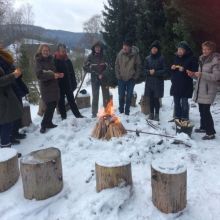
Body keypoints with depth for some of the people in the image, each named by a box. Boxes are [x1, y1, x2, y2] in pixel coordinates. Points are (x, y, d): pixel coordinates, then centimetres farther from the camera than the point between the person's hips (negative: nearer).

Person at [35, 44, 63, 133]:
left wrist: (58, 74, -2)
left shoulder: (51, 60, 12)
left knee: (53, 105, 7)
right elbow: (39, 75, -18)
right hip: (45, 87, -6)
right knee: (50, 106, -10)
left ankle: (49, 123, 21)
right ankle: (43, 125, 3)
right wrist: (52, 75, -23)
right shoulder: (38, 61, -6)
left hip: (54, 86, 6)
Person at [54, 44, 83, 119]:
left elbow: (72, 73, 10)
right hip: (59, 85, -3)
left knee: (71, 100, 11)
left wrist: (74, 83, 6)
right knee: (61, 101, 6)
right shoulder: (55, 60, -6)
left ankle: (78, 115, 17)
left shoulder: (68, 60, 7)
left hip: (68, 84, 3)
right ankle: (63, 117, 15)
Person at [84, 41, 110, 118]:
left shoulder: (104, 56, -1)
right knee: (95, 96, 1)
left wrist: (102, 74, -15)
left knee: (106, 95, 3)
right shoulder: (91, 56, 1)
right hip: (94, 79, 0)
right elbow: (86, 67, 1)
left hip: (104, 78, 0)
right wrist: (95, 72, -9)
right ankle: (94, 113, 10)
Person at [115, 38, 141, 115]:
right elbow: (116, 65, 4)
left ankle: (127, 112, 19)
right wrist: (118, 75, -2)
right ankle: (121, 111, 22)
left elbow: (138, 66, -3)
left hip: (131, 79, -1)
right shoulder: (120, 54, -7)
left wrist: (135, 77, -7)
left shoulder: (135, 54, -12)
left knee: (129, 96, 6)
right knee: (121, 96, 7)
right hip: (121, 79, 2)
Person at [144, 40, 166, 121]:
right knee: (151, 98, 7)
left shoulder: (161, 58, -4)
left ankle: (157, 114, 10)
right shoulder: (147, 58, 6)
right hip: (149, 82, 3)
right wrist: (149, 72, -11)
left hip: (158, 82, -3)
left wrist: (155, 72, -15)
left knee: (156, 98, -3)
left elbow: (164, 70, -4)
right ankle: (151, 113, 19)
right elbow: (145, 69, 9)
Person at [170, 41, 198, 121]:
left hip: (185, 85, -5)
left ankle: (185, 118, 8)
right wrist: (172, 68, -1)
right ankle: (177, 117, 22)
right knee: (176, 102, 11)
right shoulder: (176, 57, 12)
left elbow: (195, 70, -10)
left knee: (184, 102, -3)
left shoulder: (192, 58, -5)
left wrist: (184, 69, -22)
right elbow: (171, 71, 22)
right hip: (176, 84, 6)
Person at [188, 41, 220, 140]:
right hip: (200, 88, 8)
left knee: (205, 111, -9)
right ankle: (203, 127, 30)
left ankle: (211, 133, 0)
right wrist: (194, 74, 4)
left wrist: (202, 74, -25)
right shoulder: (202, 59, 14)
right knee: (202, 109, 15)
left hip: (208, 90, -8)